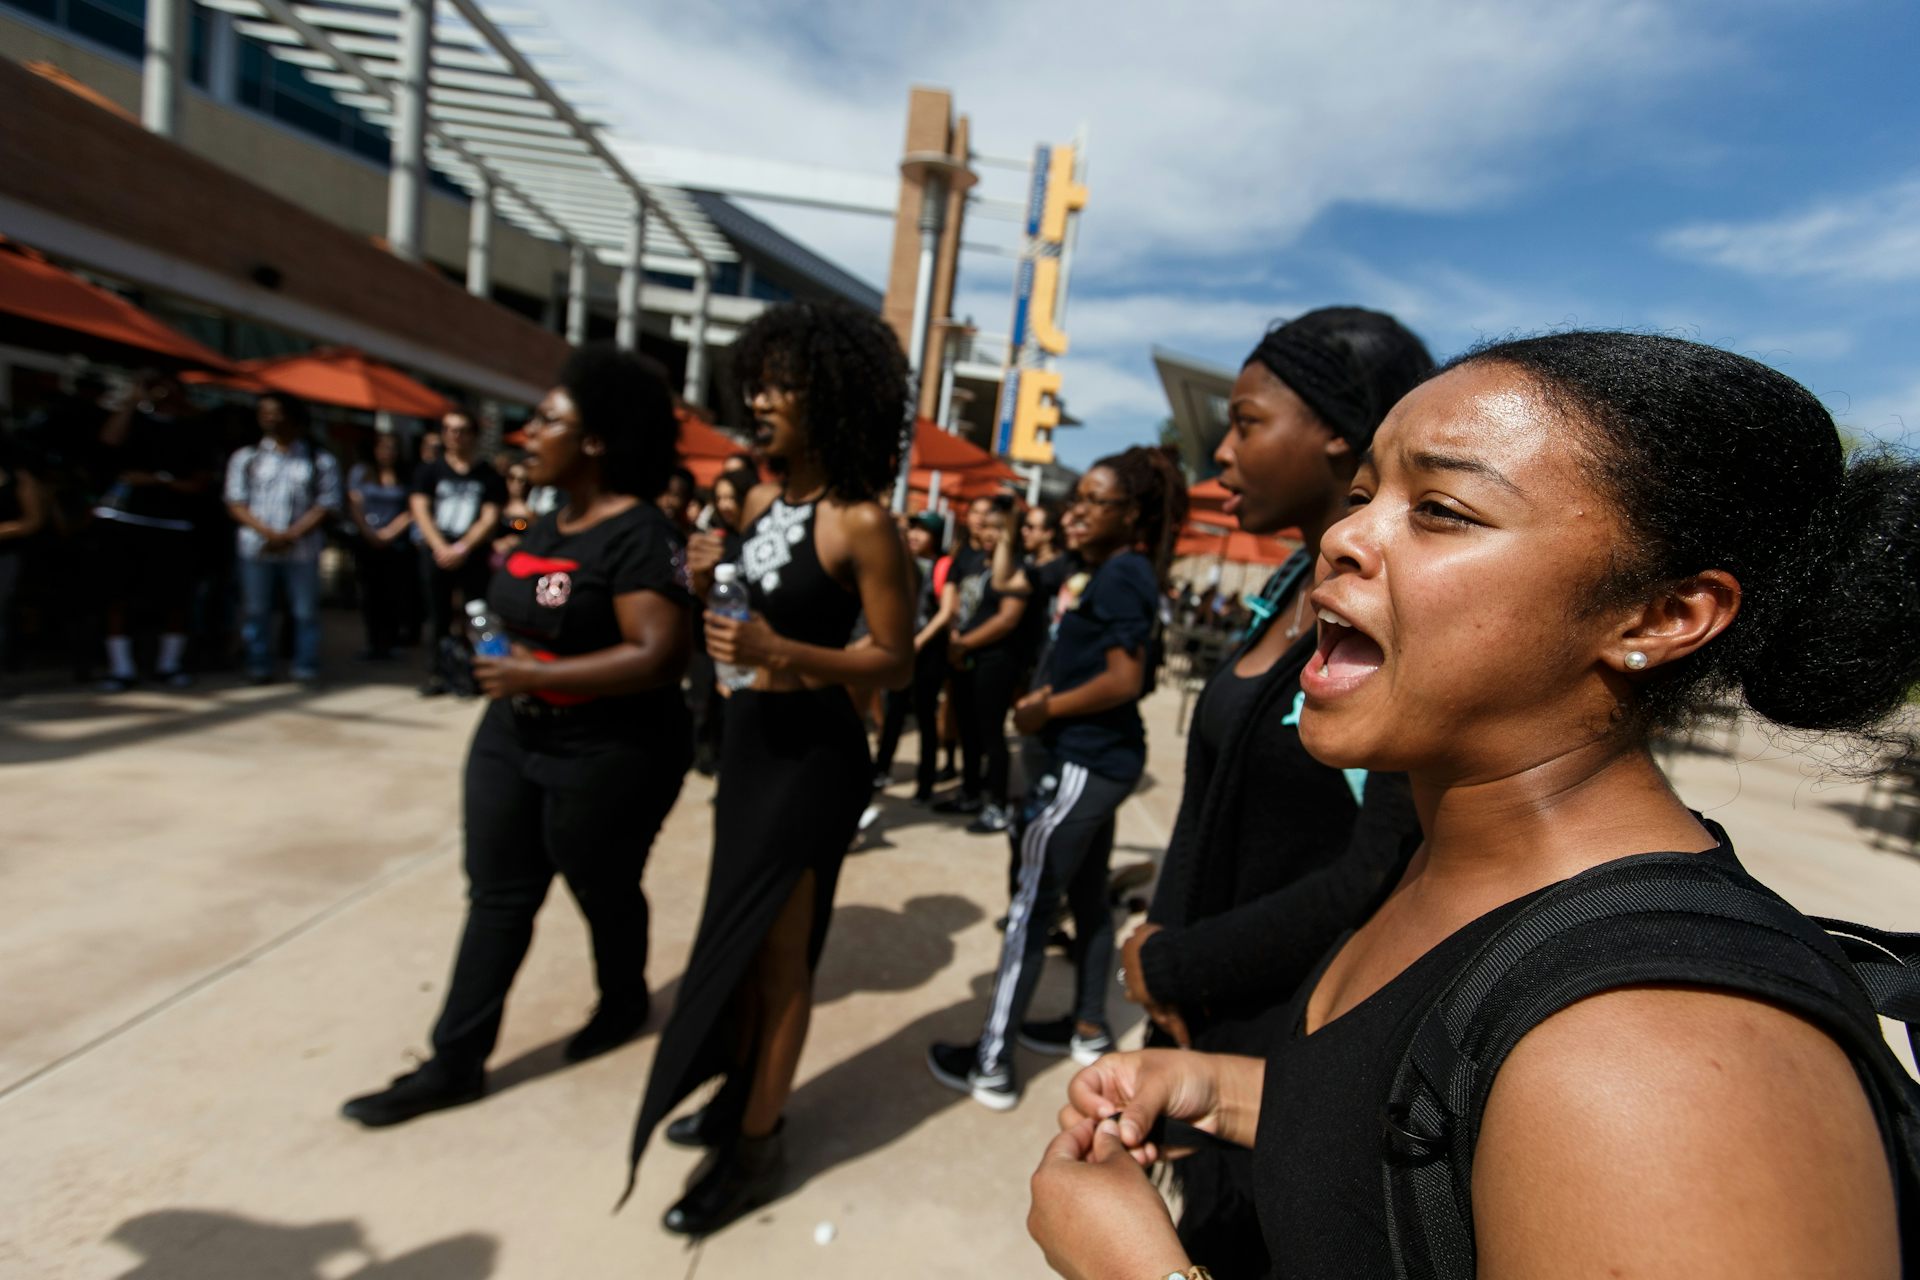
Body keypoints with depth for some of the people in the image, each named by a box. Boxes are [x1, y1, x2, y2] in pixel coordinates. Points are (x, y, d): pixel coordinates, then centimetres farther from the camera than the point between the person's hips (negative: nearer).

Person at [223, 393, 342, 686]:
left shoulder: (321, 461, 5)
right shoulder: (245, 458, 11)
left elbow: (325, 505, -1)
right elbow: (235, 502, 5)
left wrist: (291, 535, -12)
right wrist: (267, 532, -11)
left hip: (302, 549, -2)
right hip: (256, 548, 2)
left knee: (305, 611, 1)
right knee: (256, 610, 5)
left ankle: (306, 669, 9)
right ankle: (259, 667, 14)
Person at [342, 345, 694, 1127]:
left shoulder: (638, 535, -20)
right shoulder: (549, 525, 9)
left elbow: (659, 655, -29)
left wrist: (534, 676, -24)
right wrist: (508, 674, 5)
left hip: (608, 755, -8)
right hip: (513, 736, 8)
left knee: (603, 892, 13)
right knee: (497, 895, 11)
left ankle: (624, 1004, 40)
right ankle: (455, 1063, 23)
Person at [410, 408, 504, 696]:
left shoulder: (489, 477, 5)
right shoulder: (429, 471, 10)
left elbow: (490, 518, -1)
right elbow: (420, 510, 3)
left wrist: (462, 548, -12)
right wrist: (441, 547, -11)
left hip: (473, 557, -1)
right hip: (437, 556, 2)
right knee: (438, 618, 5)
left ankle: (468, 673, 6)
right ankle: (437, 675, 13)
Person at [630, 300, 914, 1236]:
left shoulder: (861, 523, -18)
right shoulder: (760, 501, 5)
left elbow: (895, 661, -16)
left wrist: (781, 652, -26)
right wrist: (705, 583, -2)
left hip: (813, 749, -8)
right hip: (747, 732, 8)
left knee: (777, 949, 5)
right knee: (738, 931, 19)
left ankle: (756, 1146, 25)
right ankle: (743, 1092, 41)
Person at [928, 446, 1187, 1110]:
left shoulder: (1122, 573, -16)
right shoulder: (1121, 571, 13)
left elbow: (1125, 680, -23)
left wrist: (1048, 710, -13)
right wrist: (1051, 693, 4)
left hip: (1085, 760, -10)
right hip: (1103, 757, 10)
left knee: (1032, 905, -3)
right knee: (1088, 895, 19)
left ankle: (991, 1064, 7)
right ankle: (1091, 1026, 34)